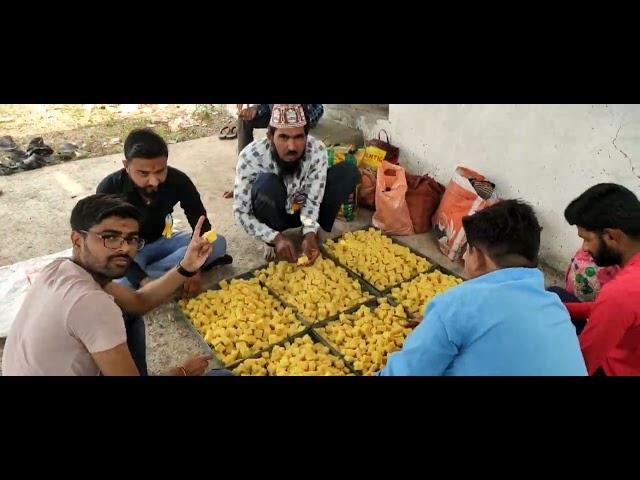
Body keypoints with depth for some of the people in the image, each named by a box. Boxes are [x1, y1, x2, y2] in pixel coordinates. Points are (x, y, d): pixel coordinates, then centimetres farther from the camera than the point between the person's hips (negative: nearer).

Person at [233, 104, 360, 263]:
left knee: (349, 171, -18)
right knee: (267, 183, -37)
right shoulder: (251, 157, -31)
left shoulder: (317, 150, -27)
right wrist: (276, 238, -36)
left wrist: (310, 234, -39)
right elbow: (240, 212, -26)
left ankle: (319, 231, -1)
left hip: (303, 208, 2)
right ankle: (271, 241, -9)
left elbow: (313, 200, -22)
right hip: (273, 214, -2)